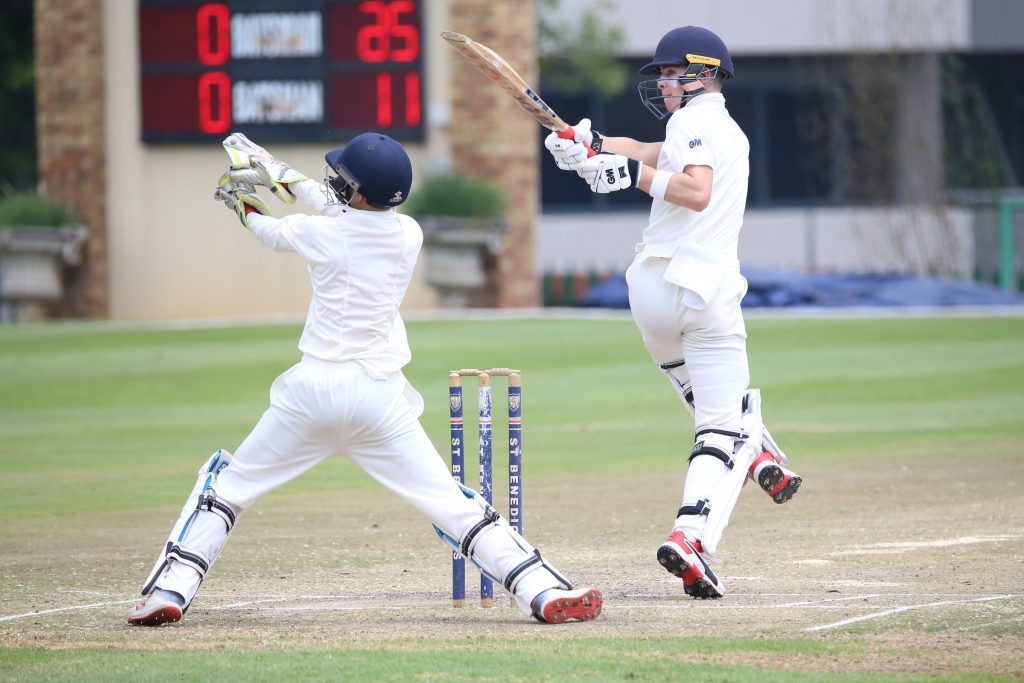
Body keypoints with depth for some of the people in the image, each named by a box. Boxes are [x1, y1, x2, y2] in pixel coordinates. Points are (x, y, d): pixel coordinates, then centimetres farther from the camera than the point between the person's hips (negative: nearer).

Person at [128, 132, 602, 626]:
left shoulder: (318, 233, -6)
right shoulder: (409, 234, 3)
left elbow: (271, 232, 17)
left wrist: (245, 203, 39)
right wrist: (278, 174, 31)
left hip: (315, 389, -2)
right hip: (381, 397, 2)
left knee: (228, 483, 13)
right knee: (450, 502, 1)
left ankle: (169, 591, 4)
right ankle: (543, 590, -12)